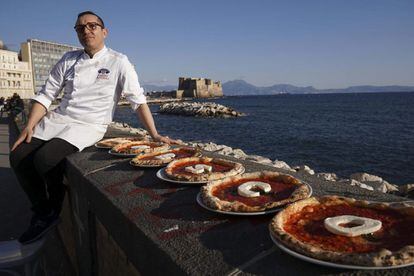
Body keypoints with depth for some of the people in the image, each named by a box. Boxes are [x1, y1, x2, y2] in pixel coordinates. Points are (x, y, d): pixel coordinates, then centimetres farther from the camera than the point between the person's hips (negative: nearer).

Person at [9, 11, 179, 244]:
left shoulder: (118, 62, -5)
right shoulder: (69, 60, 10)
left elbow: (138, 101, -8)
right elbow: (46, 95, 11)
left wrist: (155, 135, -15)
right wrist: (29, 126, -2)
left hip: (89, 126, -6)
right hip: (58, 119, 6)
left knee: (45, 158, -26)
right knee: (19, 156, -10)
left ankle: (57, 212, 3)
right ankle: (43, 212, 11)